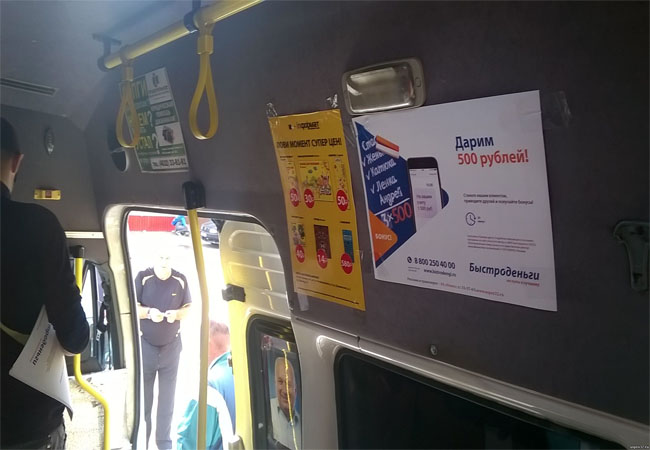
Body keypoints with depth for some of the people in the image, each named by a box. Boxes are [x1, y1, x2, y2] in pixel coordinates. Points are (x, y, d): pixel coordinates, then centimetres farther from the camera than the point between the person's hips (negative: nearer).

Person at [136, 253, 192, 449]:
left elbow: (188, 307, 4)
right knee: (143, 397, 7)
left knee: (167, 398, 9)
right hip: (145, 345, -1)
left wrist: (177, 314, -17)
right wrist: (149, 312, -26)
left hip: (171, 346, 2)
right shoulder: (143, 278, -10)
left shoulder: (181, 280, -5)